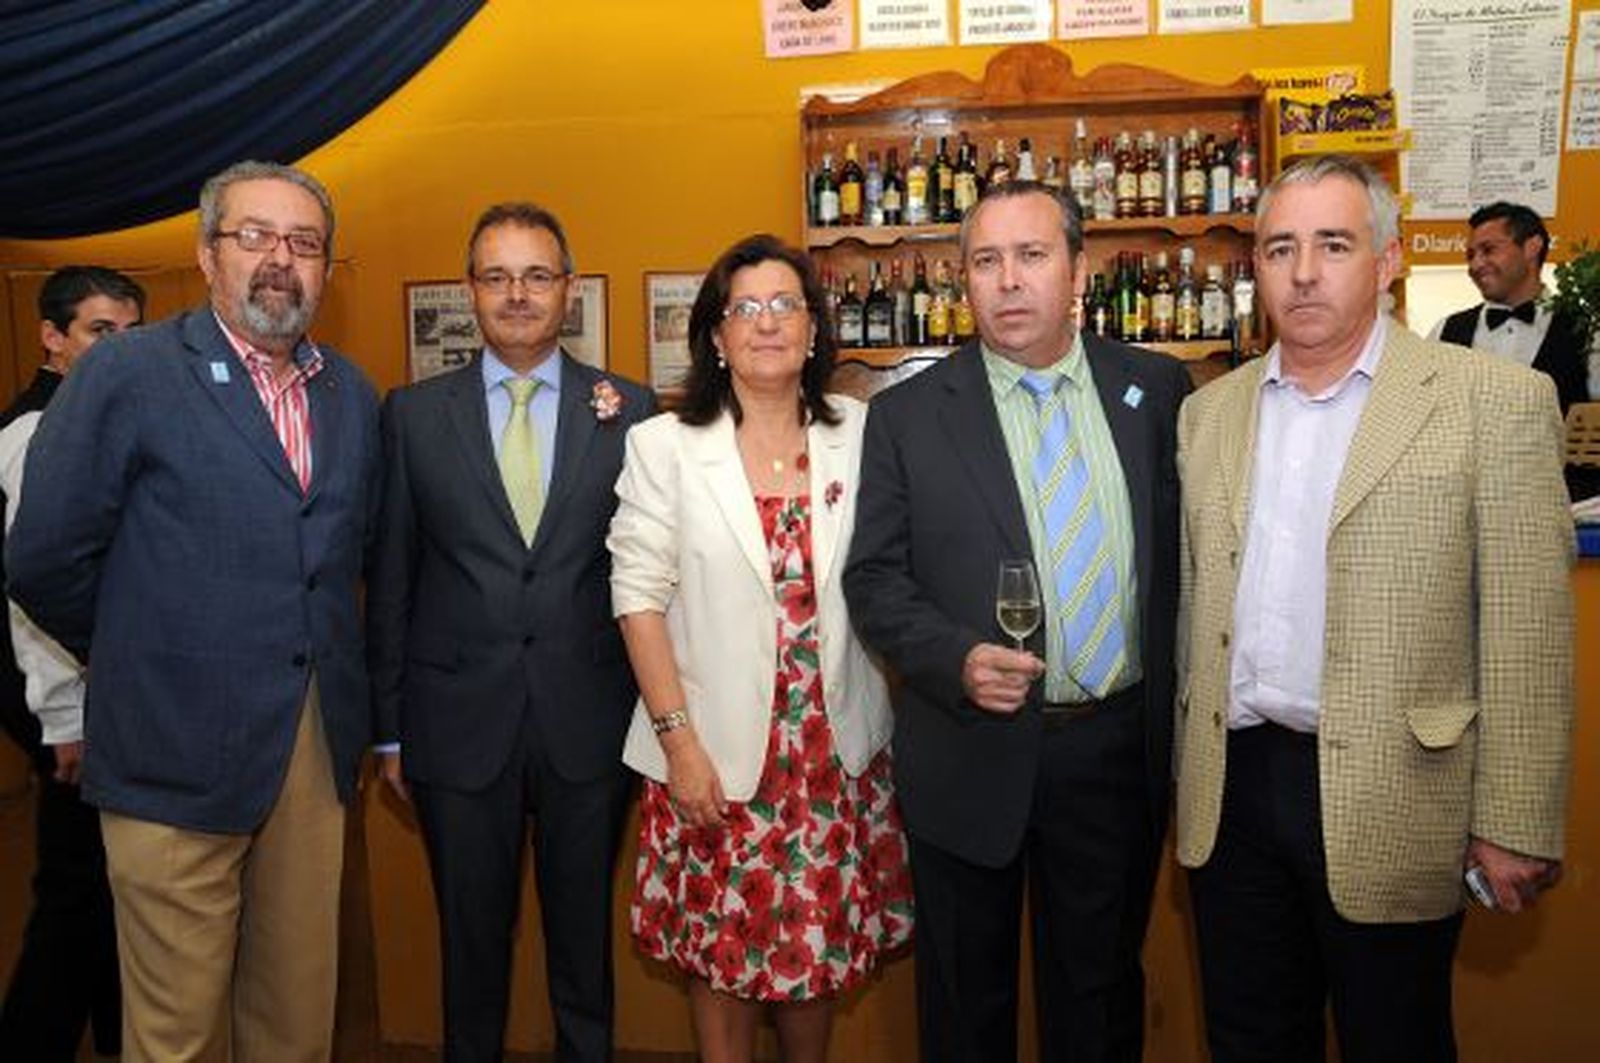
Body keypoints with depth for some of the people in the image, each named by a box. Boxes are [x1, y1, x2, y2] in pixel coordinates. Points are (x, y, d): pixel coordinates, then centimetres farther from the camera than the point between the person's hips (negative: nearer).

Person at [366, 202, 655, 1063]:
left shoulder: (627, 409, 1)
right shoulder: (412, 413, 2)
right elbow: (389, 580, 3)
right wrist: (389, 724, 3)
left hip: (588, 723, 0)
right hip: (458, 723, 0)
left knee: (585, 936, 16)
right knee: (471, 938, 16)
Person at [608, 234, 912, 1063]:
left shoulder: (861, 434, 2)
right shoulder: (663, 445, -3)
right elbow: (639, 595, -5)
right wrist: (678, 739, -10)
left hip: (836, 747, 2)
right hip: (716, 752, -1)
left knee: (823, 945, 13)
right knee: (724, 953, 11)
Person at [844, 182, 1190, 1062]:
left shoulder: (1156, 389, 2)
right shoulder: (907, 414, -4)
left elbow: (1186, 547, 6)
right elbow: (874, 579, -4)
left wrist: (1179, 716, 1)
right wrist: (957, 659, -20)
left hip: (1120, 749, 2)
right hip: (972, 755, -1)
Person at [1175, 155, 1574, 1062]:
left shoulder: (1496, 401, -6)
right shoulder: (1210, 413, 7)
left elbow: (1526, 637, -9)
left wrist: (1514, 826, -10)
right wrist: (1189, 767, 11)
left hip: (1388, 804, -4)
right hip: (1232, 790, 4)